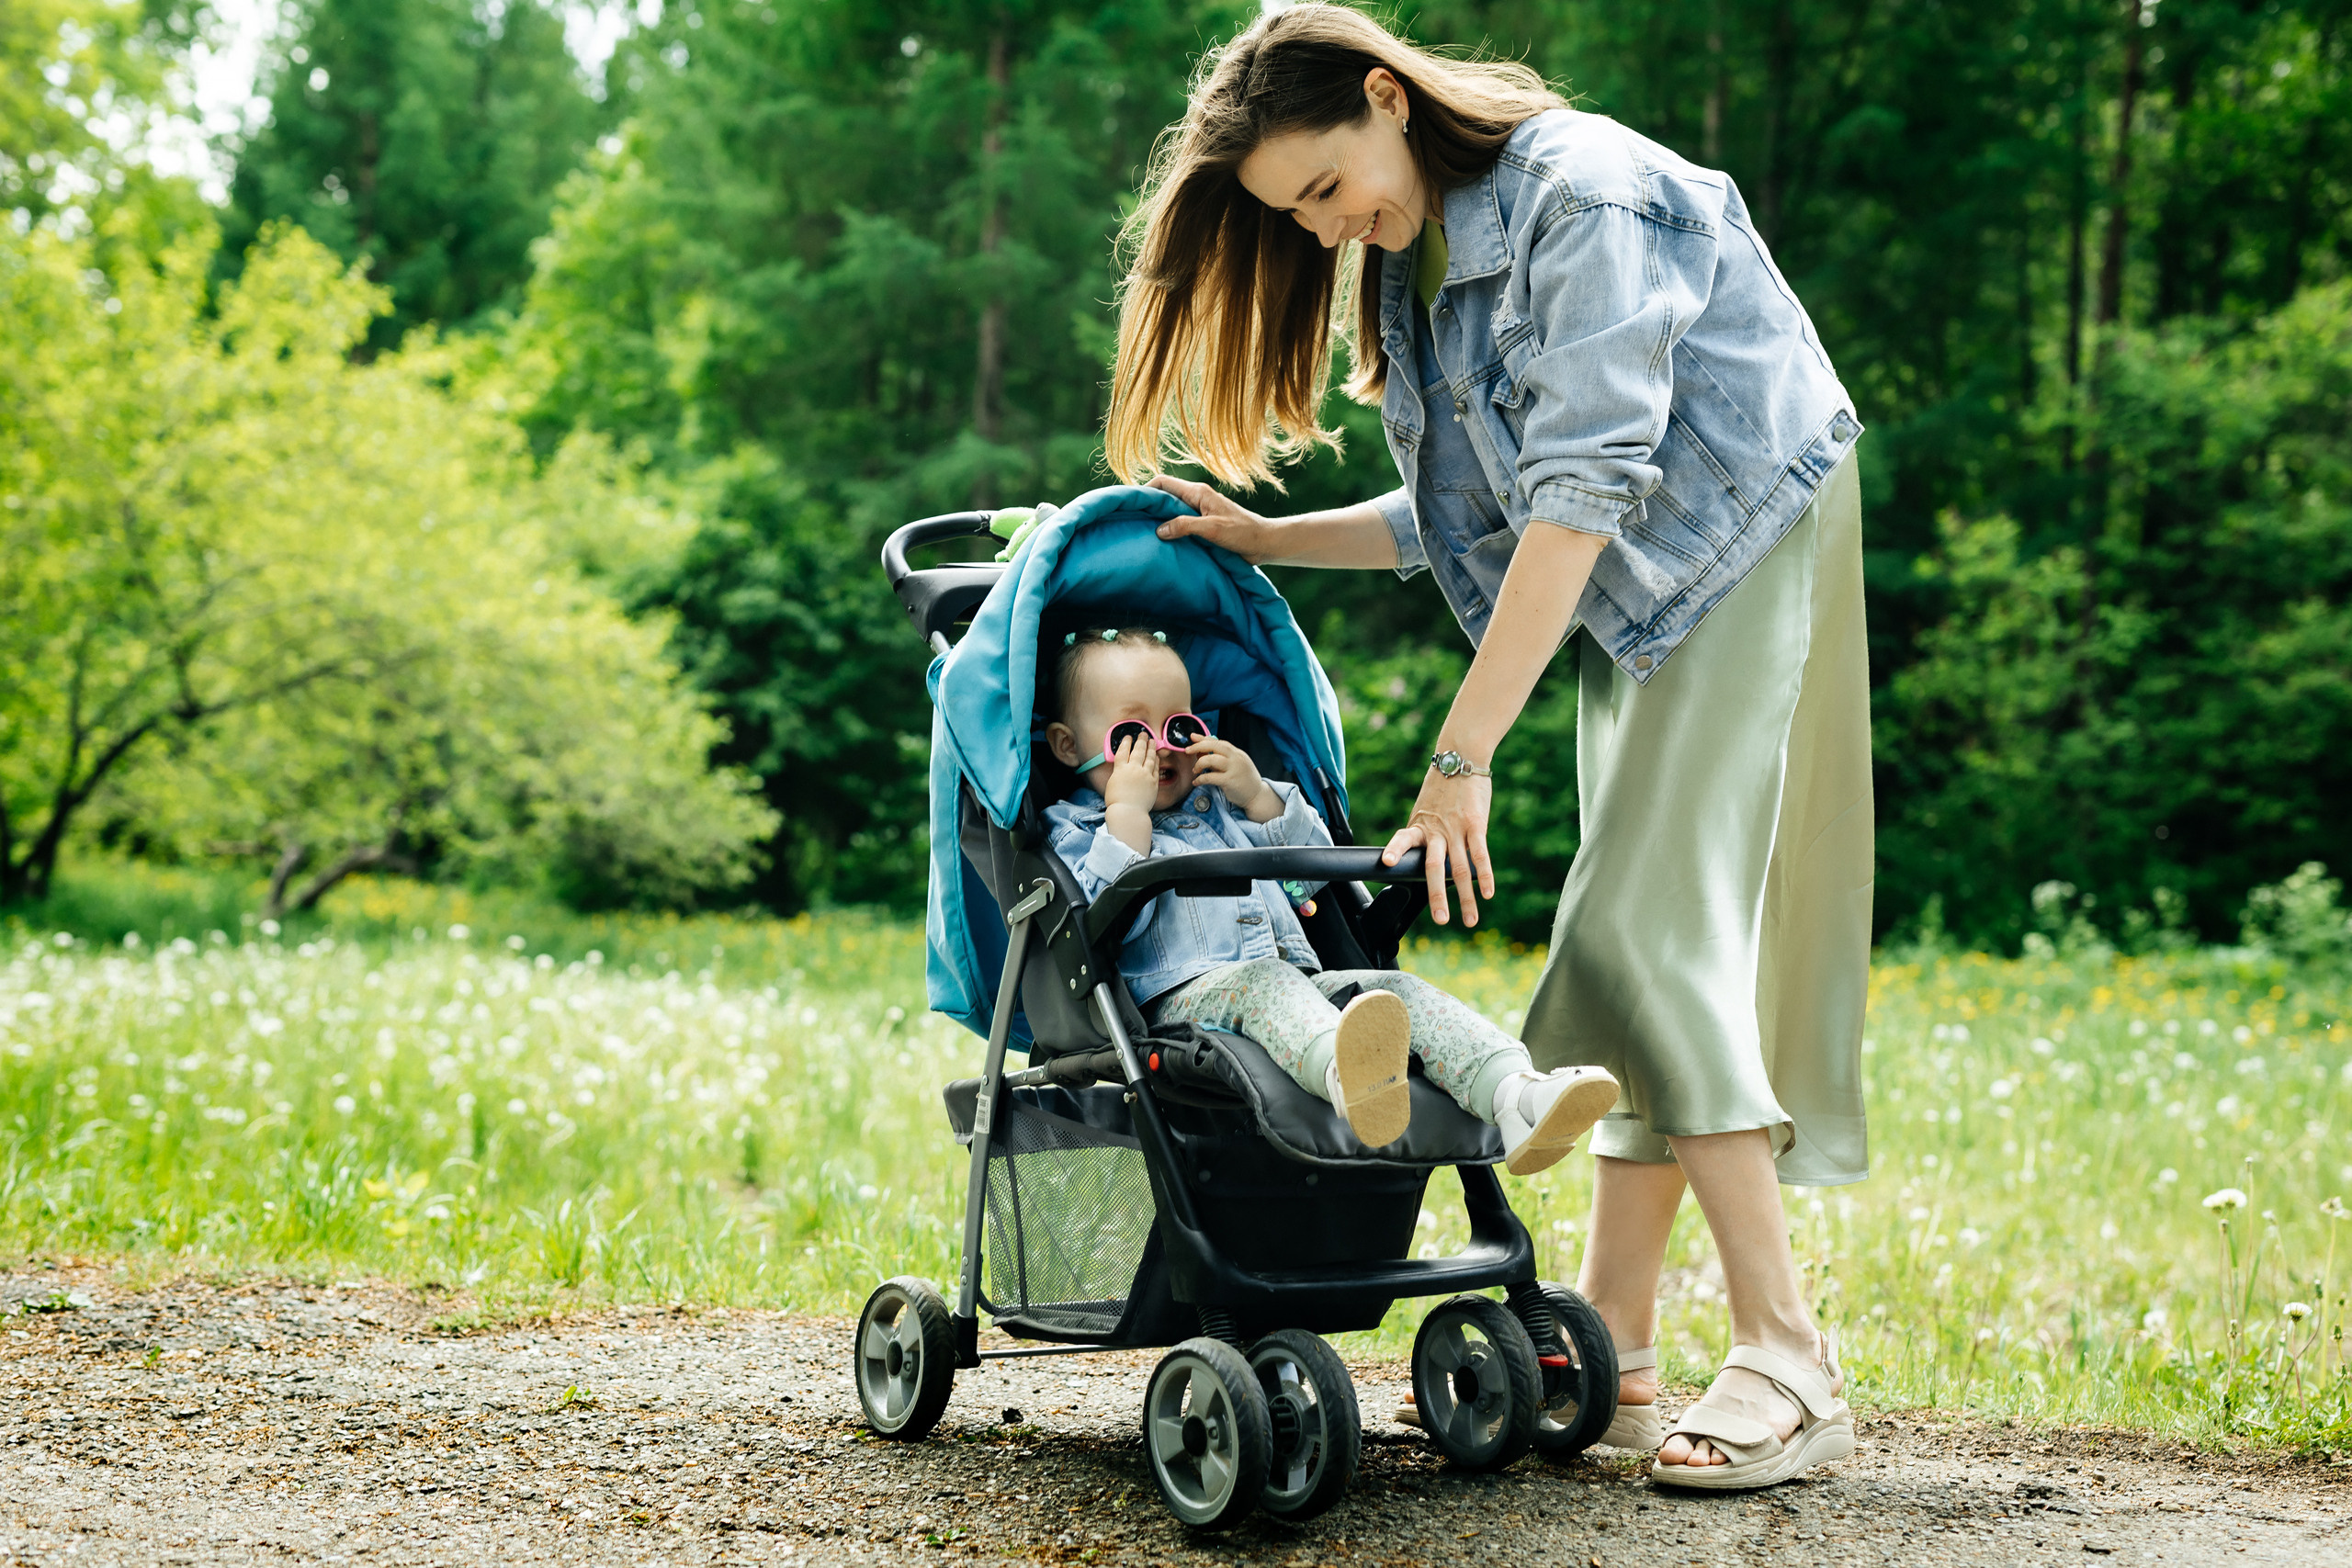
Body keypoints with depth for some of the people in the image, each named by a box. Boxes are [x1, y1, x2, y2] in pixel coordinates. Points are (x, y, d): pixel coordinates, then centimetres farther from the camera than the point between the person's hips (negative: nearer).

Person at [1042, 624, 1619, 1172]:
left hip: (1298, 980, 7)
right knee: (1259, 981, -38)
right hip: (1181, 1001, -7)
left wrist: (1257, 795, 15)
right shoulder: (1070, 828, 13)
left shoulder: (1217, 804, 34)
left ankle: (1518, 1096, -39)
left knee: (1398, 989, -16)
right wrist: (1128, 808, -6)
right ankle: (1346, 1071, -72)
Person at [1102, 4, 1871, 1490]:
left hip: (1748, 557, -9)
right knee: (1647, 951, 4)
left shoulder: (1587, 196, -19)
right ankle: (1615, 1350, 4)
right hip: (1632, 604, 9)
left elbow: (1582, 491, -26)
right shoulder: (1413, 263, 9)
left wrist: (1464, 751, -29)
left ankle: (1789, 1357, -19)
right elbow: (1462, 519, 15)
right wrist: (1264, 541, 5)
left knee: (1646, 932, -18)